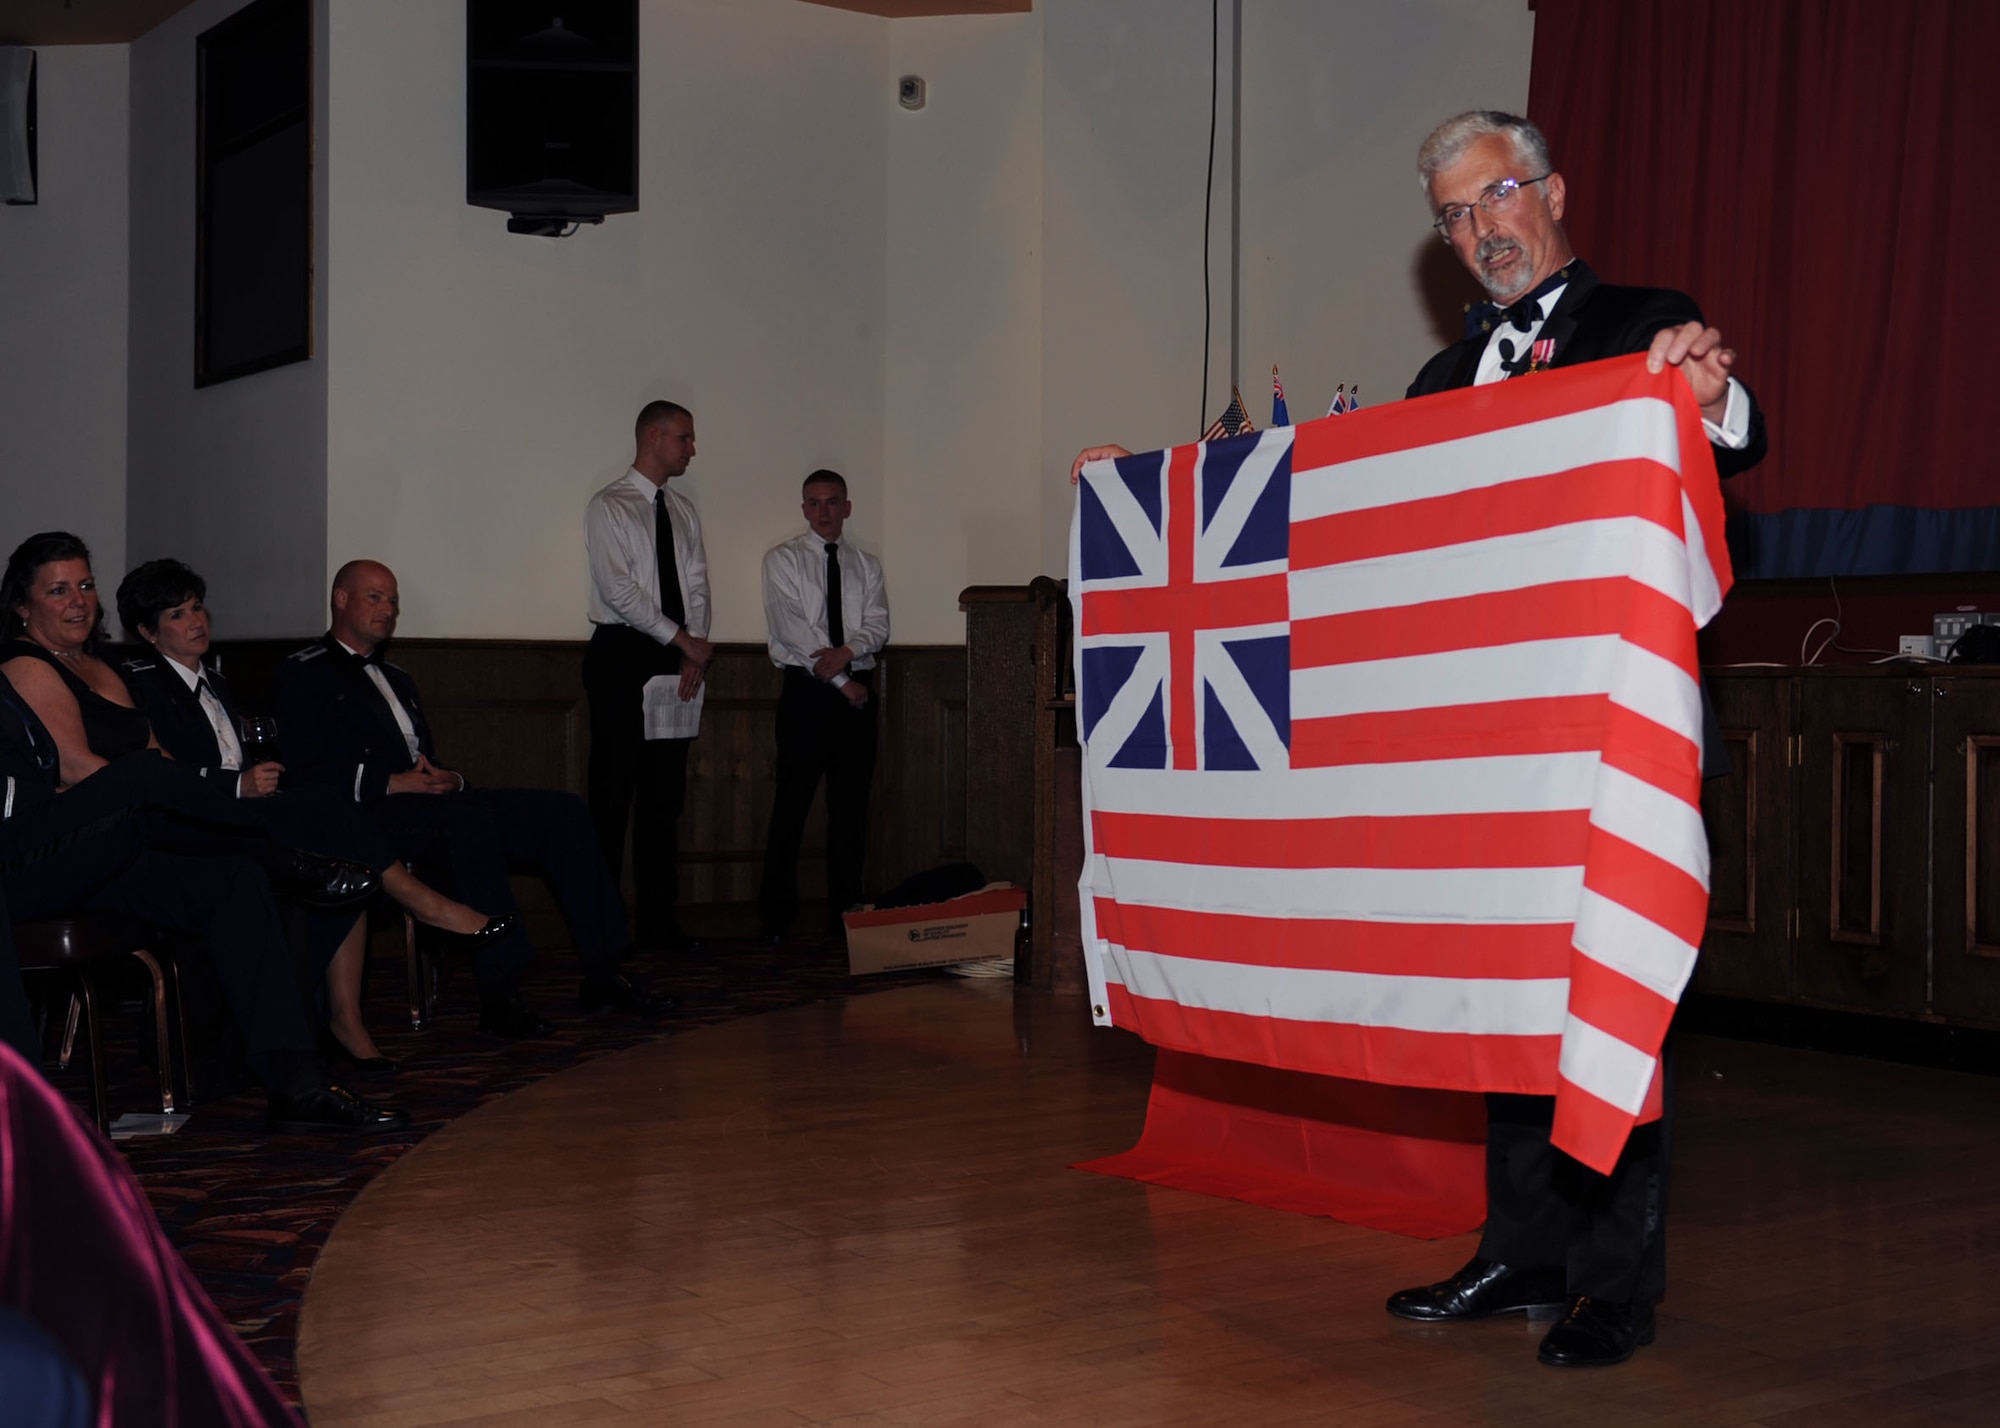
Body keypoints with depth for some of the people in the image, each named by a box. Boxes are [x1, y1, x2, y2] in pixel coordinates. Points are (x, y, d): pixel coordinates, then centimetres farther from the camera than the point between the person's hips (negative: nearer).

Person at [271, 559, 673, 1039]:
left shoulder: (397, 679, 30)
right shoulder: (303, 674, 4)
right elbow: (303, 774, -10)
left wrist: (449, 779, 1)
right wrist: (392, 783, -18)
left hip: (431, 803, 8)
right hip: (366, 816, -8)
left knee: (563, 811, -9)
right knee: (469, 817, -38)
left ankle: (601, 975, -12)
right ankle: (499, 997, -40)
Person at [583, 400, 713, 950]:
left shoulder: (684, 511, 15)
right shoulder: (609, 507, -5)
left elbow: (696, 586, 8)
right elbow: (619, 589, -14)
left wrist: (695, 649, -7)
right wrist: (683, 640, -15)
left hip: (675, 659, 6)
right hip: (621, 654, -6)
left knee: (665, 795, 7)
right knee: (614, 791, -5)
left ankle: (660, 921, 10)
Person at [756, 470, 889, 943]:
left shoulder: (866, 565, 13)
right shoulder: (783, 559, 2)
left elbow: (878, 625, 1)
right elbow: (792, 627, -9)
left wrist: (846, 651, -19)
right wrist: (841, 680, -12)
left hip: (857, 690, 4)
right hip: (806, 691, -4)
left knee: (851, 806, 4)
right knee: (792, 804, -5)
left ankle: (844, 915, 10)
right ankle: (776, 918, 1)